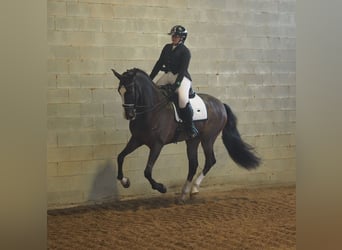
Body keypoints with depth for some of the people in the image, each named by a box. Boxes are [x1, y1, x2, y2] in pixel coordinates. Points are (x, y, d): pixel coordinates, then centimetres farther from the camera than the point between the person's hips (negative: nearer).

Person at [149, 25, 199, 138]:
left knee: (183, 98, -31)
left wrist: (176, 83, -26)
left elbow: (183, 69, -15)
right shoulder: (167, 48, 12)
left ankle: (190, 126, -19)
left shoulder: (185, 51, -7)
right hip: (168, 75, 7)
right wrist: (150, 78, 10)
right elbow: (159, 63, 15)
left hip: (181, 77, -7)